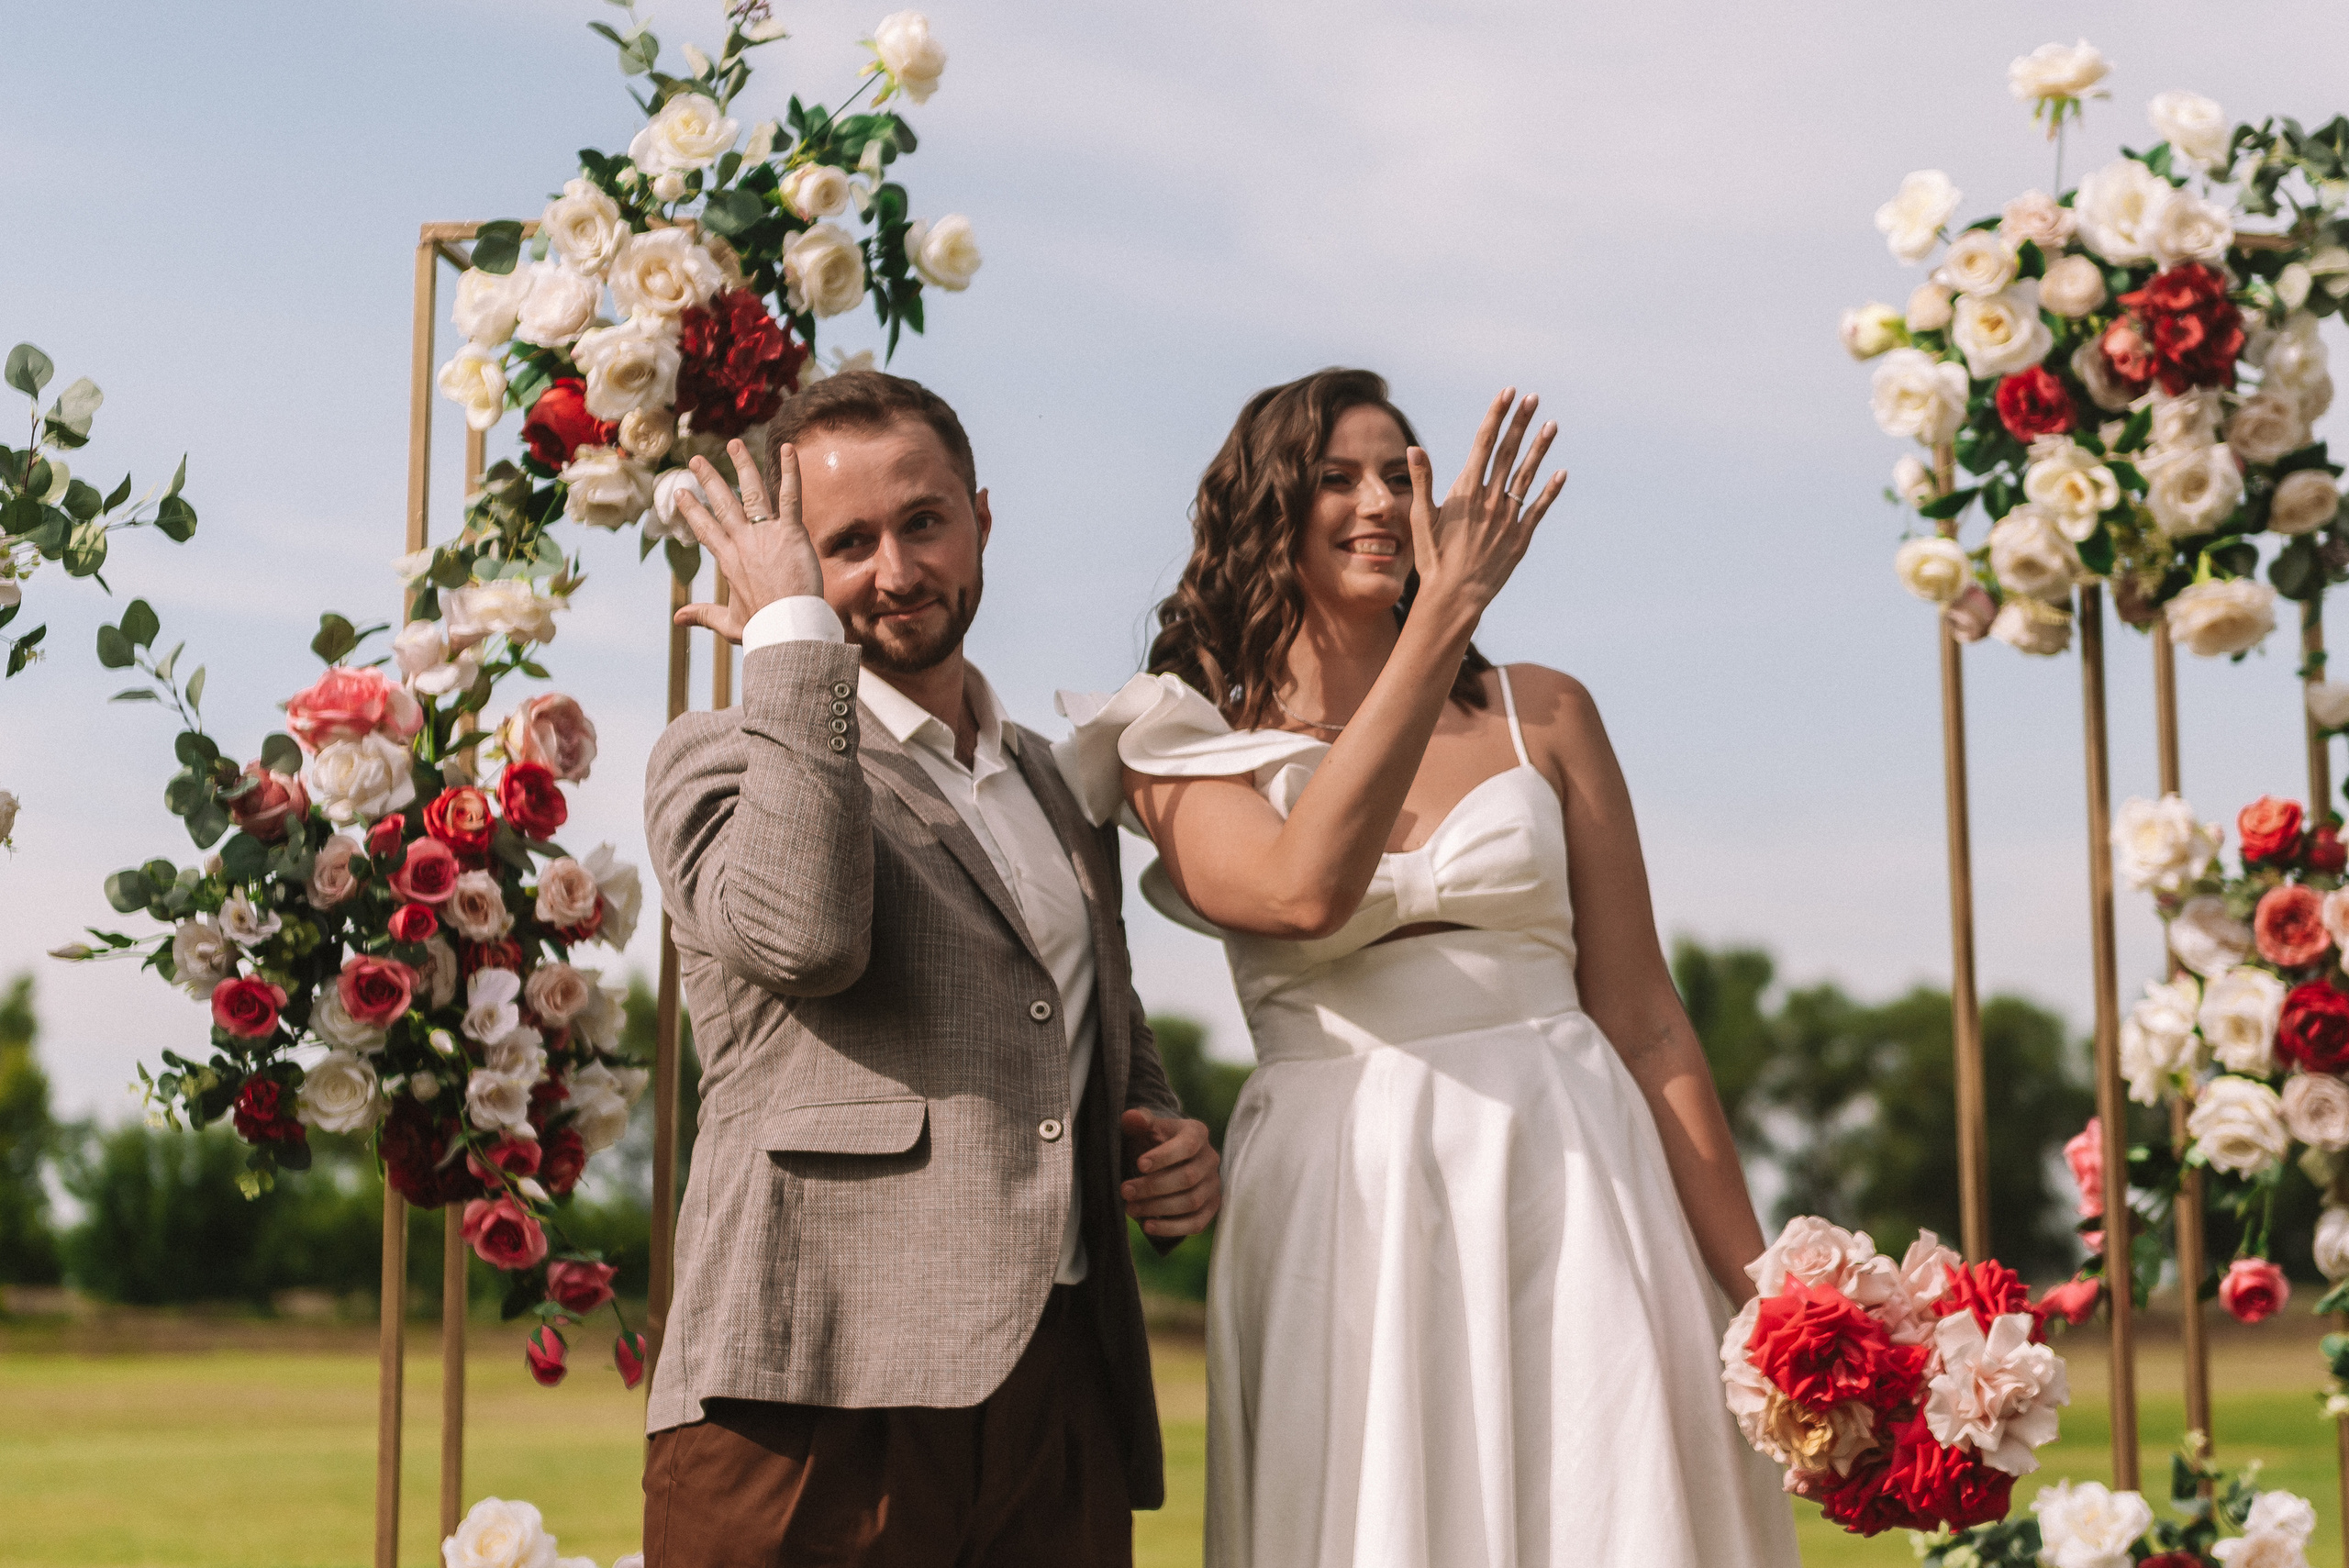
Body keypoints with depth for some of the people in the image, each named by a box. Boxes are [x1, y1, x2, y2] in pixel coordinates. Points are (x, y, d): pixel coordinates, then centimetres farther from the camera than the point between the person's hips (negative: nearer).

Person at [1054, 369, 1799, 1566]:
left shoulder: (1540, 714, 9)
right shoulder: (1186, 751, 5)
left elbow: (1643, 1020, 8)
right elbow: (1304, 890, -18)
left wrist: (1756, 1289, 5)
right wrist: (1445, 609, -17)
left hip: (1569, 1193, 2)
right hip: (1340, 1224, -1)